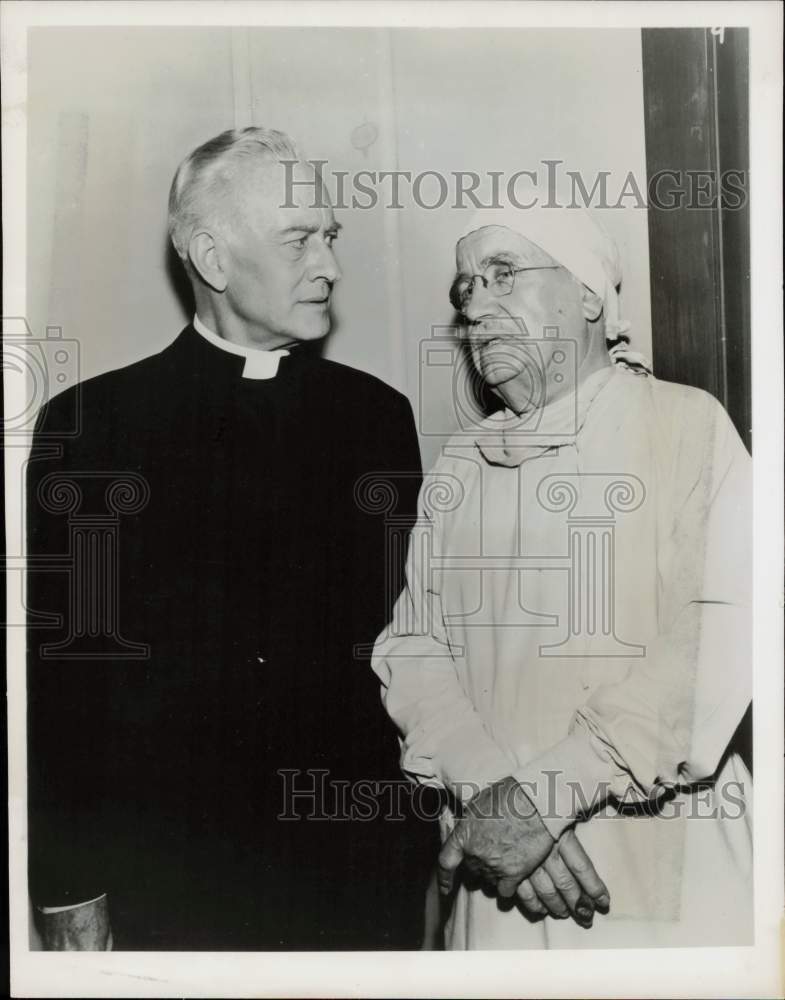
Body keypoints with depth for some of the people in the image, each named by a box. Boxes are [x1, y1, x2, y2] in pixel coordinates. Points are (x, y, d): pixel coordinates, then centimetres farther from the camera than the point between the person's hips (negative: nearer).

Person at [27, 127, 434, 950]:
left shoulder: (376, 414, 1)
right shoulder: (88, 423, -5)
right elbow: (55, 668, -4)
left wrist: (424, 818, -1)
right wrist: (69, 894, -3)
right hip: (169, 876, -1)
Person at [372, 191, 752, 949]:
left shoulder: (687, 424, -5)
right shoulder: (456, 467, 7)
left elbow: (726, 633, -15)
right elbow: (411, 645, 1)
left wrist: (544, 794, -19)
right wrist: (494, 789, -15)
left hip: (665, 865, -3)